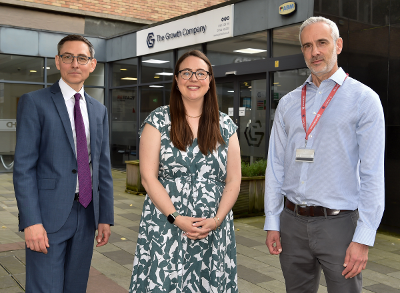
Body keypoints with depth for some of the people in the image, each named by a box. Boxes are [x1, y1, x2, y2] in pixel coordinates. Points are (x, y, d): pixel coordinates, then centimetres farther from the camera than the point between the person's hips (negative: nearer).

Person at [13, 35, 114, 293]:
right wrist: (31, 221, -16)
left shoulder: (99, 110, 12)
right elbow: (23, 167, -9)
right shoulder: (34, 102, -3)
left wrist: (106, 216, 9)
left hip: (86, 214, 5)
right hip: (48, 215, -5)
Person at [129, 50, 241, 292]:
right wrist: (177, 219, -13)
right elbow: (148, 177, -4)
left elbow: (233, 180, 5)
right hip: (165, 230, -2)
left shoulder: (226, 126, 7)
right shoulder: (158, 120, 0)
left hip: (214, 232, 2)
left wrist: (217, 220, -9)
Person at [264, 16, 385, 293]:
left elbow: (372, 174, -8)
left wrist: (363, 239, -13)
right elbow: (276, 165, 8)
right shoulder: (288, 103, 8)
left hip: (339, 223, -4)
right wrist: (272, 223, 5)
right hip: (292, 222, 4)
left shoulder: (364, 99, -3)